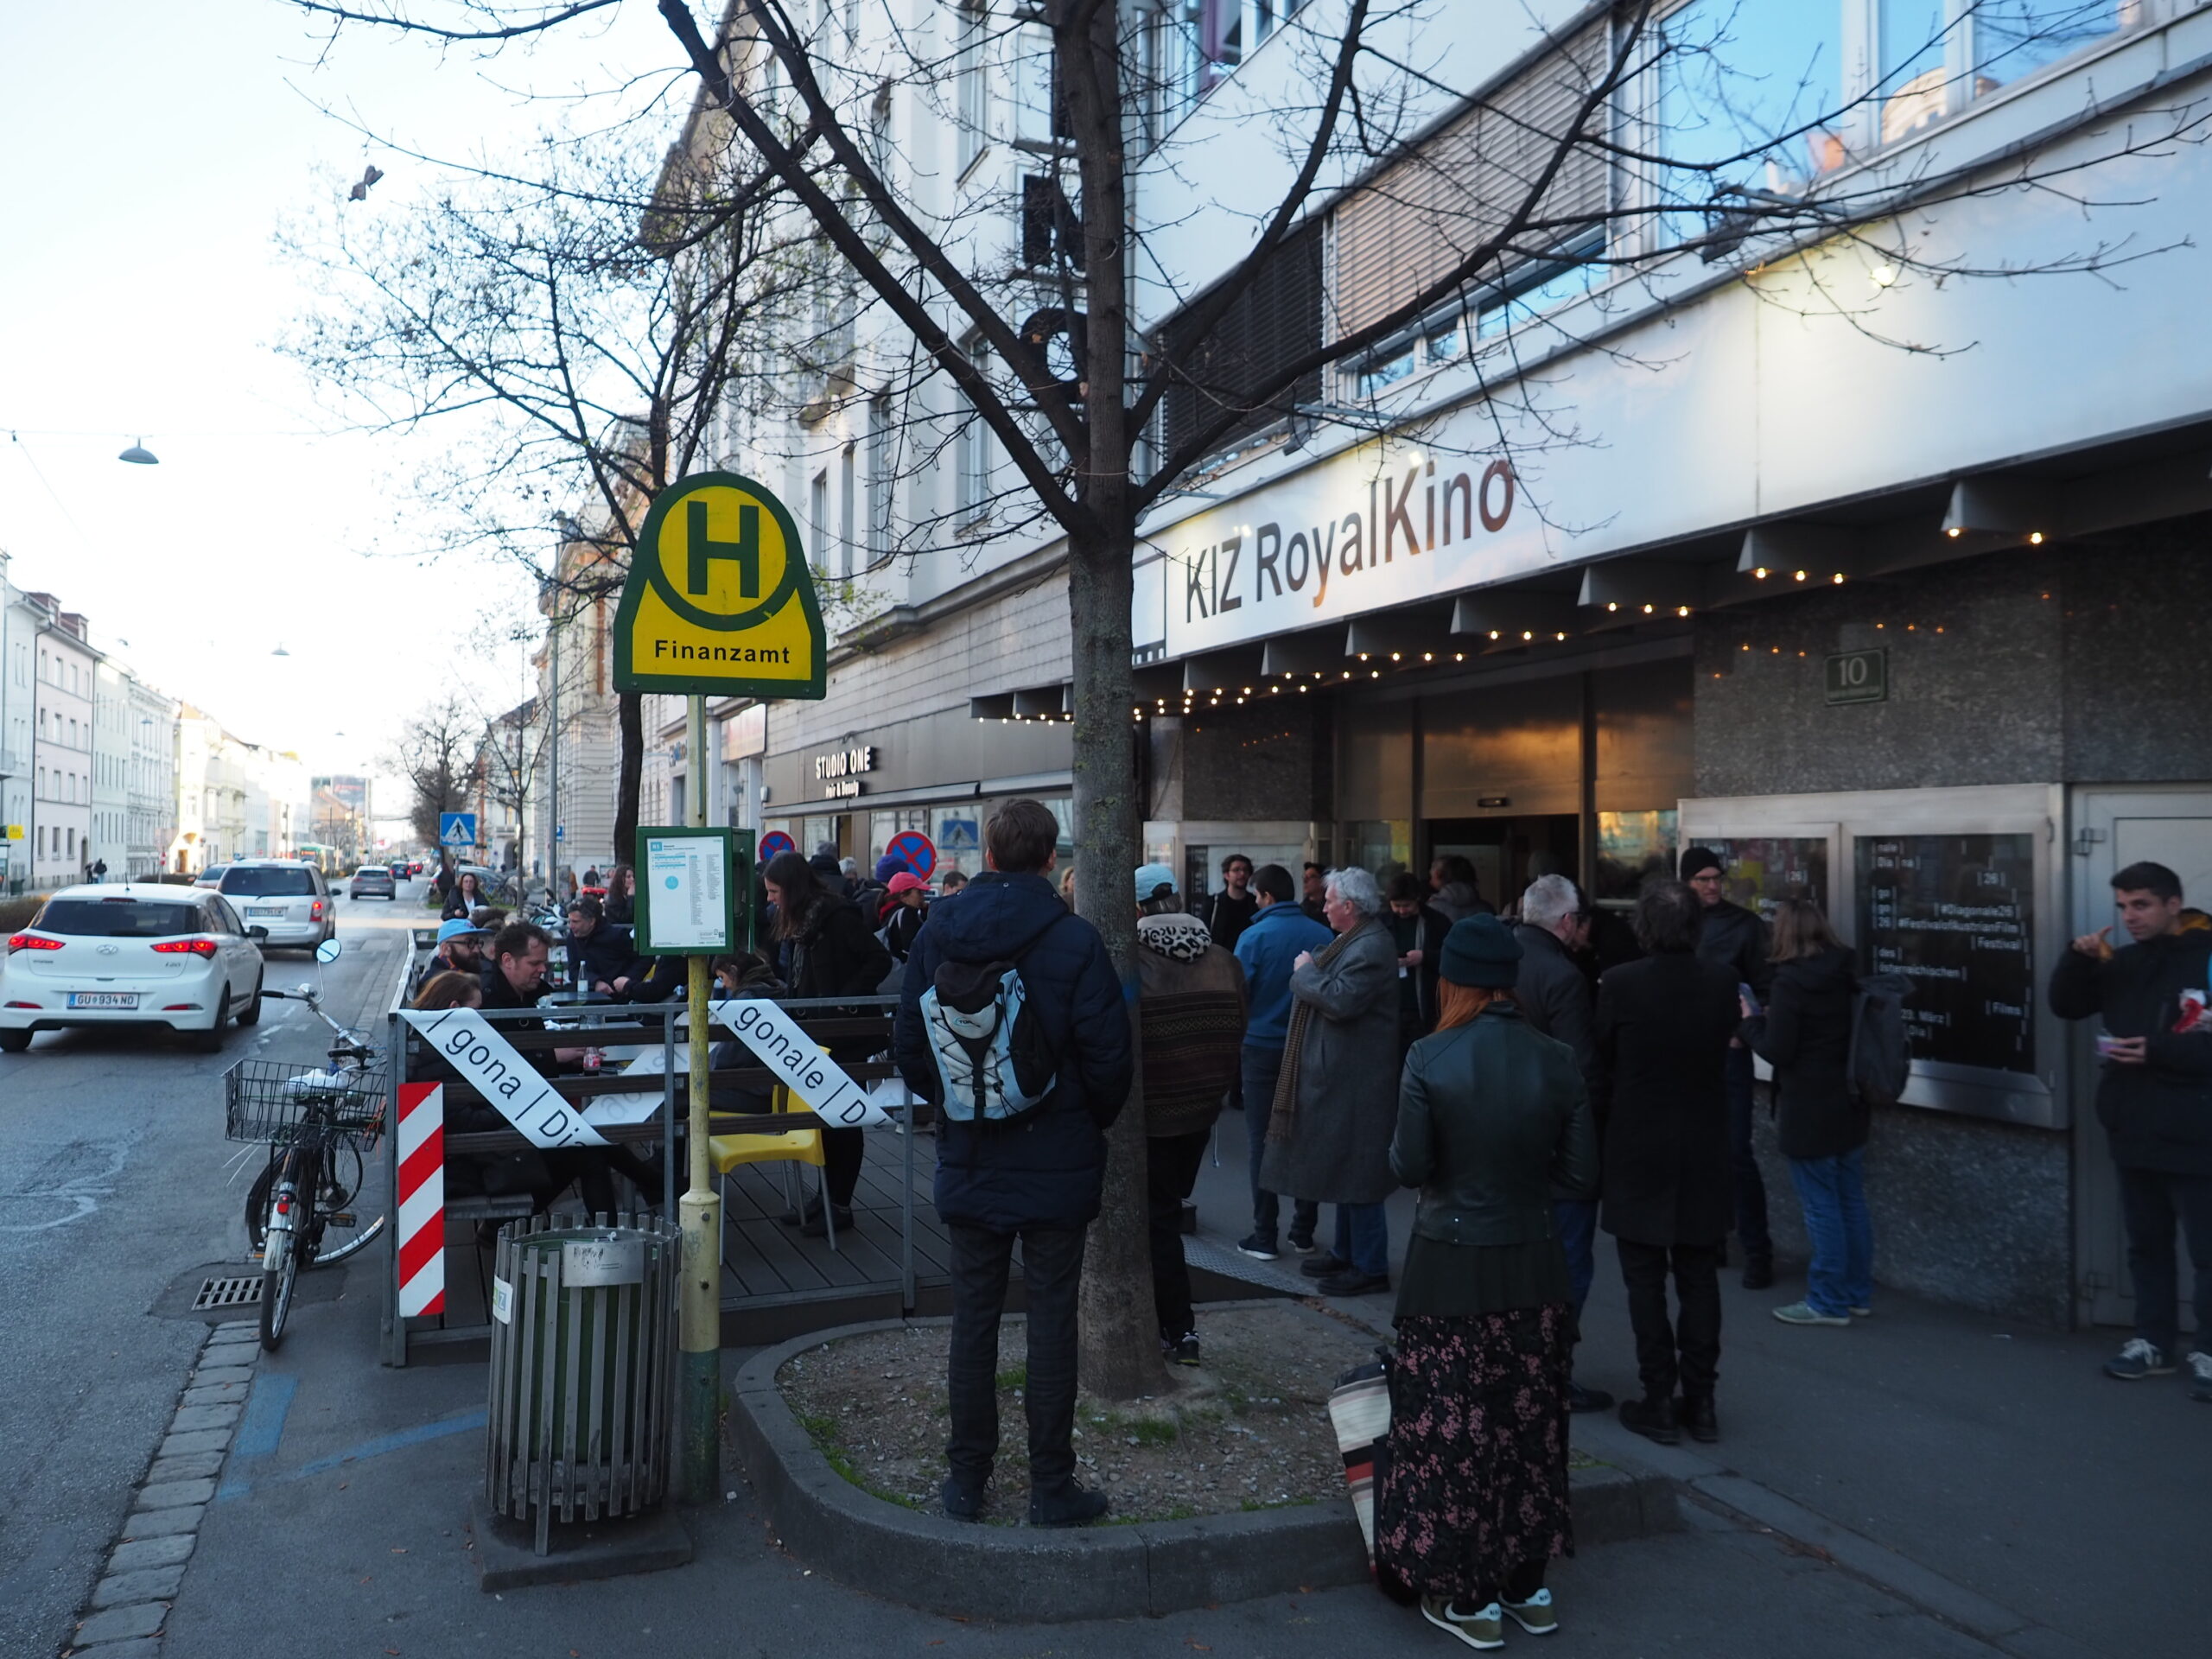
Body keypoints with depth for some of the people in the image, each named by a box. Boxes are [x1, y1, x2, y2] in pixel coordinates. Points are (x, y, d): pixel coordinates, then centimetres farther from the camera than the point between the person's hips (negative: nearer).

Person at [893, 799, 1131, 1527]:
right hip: (1057, 1163, -3)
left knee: (973, 1317, 13)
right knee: (1051, 1318, 6)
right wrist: (1094, 1120, 7)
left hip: (969, 1160, 3)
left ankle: (966, 1478, 22)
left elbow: (910, 1044, 3)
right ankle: (1051, 1486, 14)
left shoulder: (937, 934, -2)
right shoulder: (1075, 940, -13)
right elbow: (1107, 1054, -12)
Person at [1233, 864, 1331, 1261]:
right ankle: (1303, 1232, 18)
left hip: (1262, 1049, -3)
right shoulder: (1323, 936, -3)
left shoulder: (1255, 936, -12)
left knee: (1263, 1141, 4)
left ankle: (1264, 1237, 6)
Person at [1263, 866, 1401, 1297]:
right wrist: (1311, 973, 3)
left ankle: (1370, 1266, 5)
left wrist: (1306, 972, -14)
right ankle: (1346, 1252, 30)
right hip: (1340, 1075, 11)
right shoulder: (1354, 941, 13)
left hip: (1355, 1080, -11)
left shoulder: (1371, 947, -20)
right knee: (1346, 1165, 18)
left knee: (1356, 1170, -4)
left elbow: (1340, 1001, -27)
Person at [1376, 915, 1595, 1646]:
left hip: (1450, 1269, -3)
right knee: (1529, 1425, 17)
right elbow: (1580, 1172, -4)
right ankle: (1528, 1586, 29)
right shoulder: (1558, 1062, -6)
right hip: (1533, 1266, 3)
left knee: (1452, 1430, 9)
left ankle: (1470, 1598, 18)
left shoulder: (1429, 1060, -14)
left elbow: (1409, 1167, -13)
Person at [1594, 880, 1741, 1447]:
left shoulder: (1619, 984, -15)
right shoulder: (1723, 982, -7)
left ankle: (1658, 1403, 10)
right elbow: (1726, 1043, 6)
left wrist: (1611, 1122, 12)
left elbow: (1601, 1067, -5)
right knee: (1699, 1280, 12)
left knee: (1646, 1282, 6)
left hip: (1638, 1154, -3)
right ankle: (1700, 1401, 19)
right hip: (1704, 1155, 3)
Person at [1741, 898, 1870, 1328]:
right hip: (1848, 1105, 8)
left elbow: (1776, 1051, -17)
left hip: (1809, 1113, -8)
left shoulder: (1790, 983, -18)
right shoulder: (1845, 977, 5)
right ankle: (1857, 1293, 24)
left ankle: (1829, 1301, 7)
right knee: (1851, 1201, 14)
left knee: (1822, 1206, 0)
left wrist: (1751, 1020, -1)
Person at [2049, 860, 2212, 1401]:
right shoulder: (2123, 963, 9)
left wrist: (2158, 1051, -23)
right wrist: (2079, 960, -4)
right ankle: (2153, 1341, 25)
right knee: (2147, 1244, 15)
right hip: (2134, 1133, 7)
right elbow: (2065, 1007, 11)